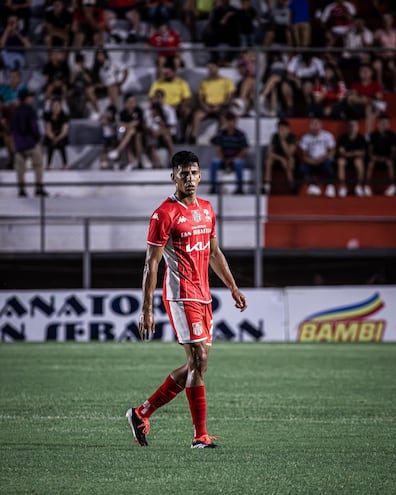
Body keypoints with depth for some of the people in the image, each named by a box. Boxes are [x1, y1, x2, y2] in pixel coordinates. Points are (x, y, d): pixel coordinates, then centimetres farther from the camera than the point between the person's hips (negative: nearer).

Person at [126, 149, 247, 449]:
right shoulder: (165, 214, -10)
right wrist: (146, 310, -14)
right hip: (181, 297, -8)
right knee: (199, 361, -11)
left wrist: (233, 288, 19)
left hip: (203, 296, 8)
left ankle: (142, 413, 15)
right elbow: (152, 263, -10)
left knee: (197, 364, 8)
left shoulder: (206, 209, 14)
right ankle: (200, 436, -5)